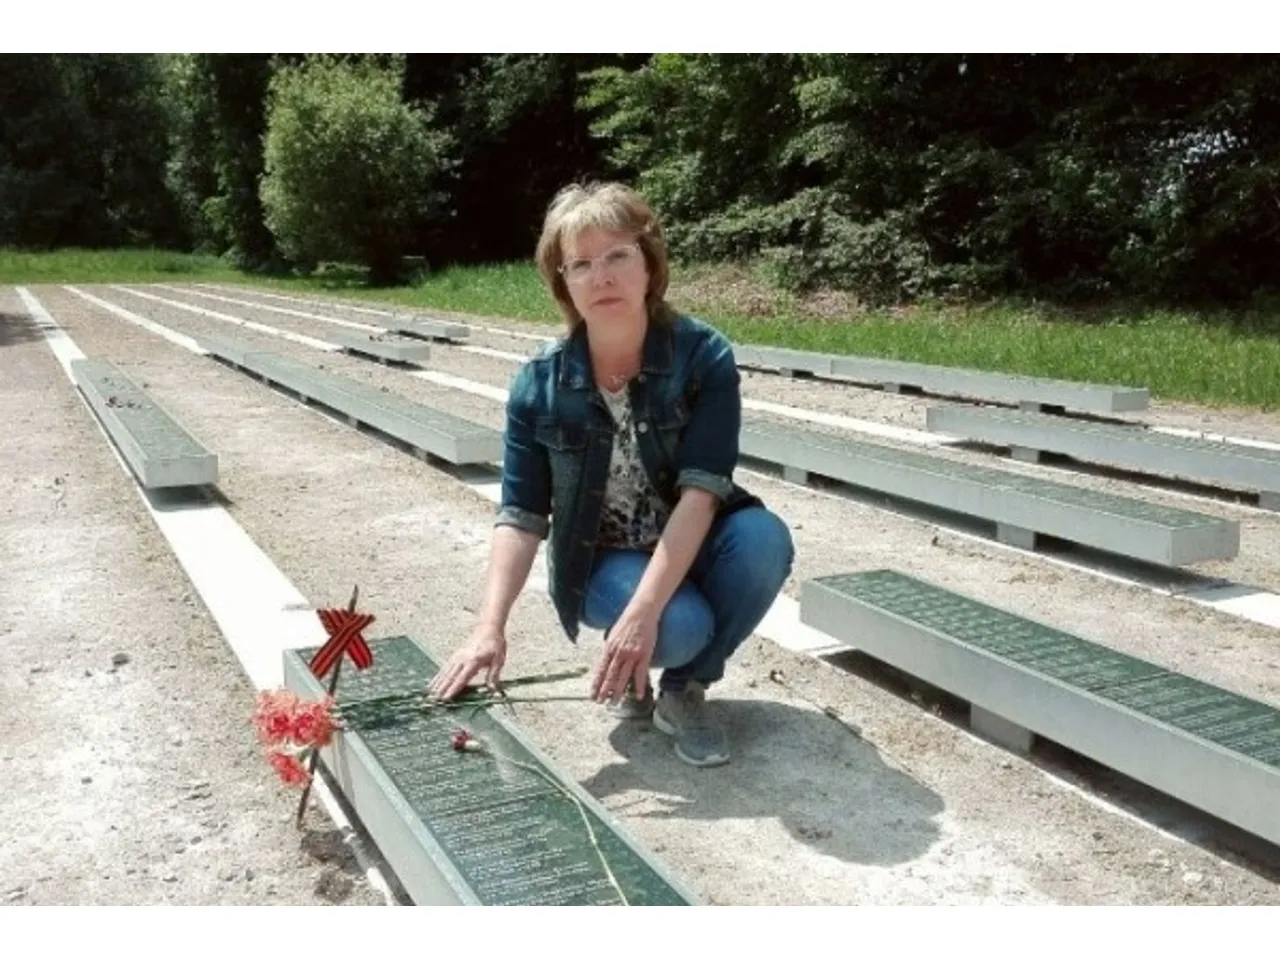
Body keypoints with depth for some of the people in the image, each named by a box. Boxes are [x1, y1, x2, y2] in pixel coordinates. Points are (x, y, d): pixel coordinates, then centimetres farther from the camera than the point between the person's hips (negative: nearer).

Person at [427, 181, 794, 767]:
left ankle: (684, 690, -7)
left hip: (691, 545, 1)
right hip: (599, 560, -1)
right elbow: (521, 516, -14)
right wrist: (490, 627, -29)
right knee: (681, 627, -33)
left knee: (763, 540, -32)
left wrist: (642, 612, -37)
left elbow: (701, 490, -26)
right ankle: (628, 667, 6)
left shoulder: (704, 356, -18)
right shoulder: (540, 383, -14)